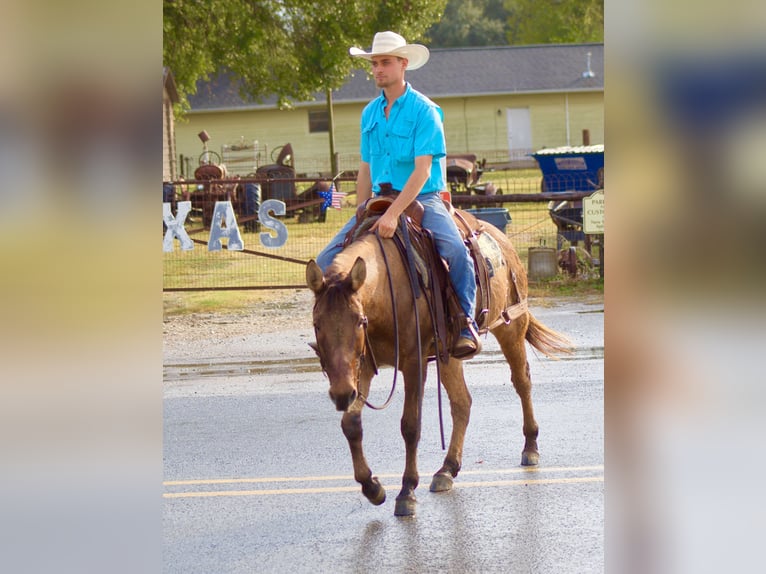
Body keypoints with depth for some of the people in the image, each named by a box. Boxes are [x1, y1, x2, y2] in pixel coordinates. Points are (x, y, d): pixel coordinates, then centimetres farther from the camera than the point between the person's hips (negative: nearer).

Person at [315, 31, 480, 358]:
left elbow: (422, 171, -17)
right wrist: (361, 216, 11)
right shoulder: (370, 114, 11)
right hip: (379, 199, 6)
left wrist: (393, 214, -27)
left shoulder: (424, 111, -9)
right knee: (327, 259, -9)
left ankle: (466, 323, -19)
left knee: (456, 251, -33)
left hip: (422, 199, -6)